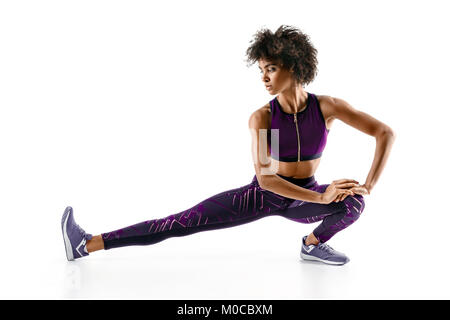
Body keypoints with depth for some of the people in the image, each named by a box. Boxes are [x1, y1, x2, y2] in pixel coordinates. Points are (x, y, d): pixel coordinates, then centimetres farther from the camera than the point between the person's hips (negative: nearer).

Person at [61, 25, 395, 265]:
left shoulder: (327, 106, -17)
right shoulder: (261, 117, -18)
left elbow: (386, 132, -14)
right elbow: (264, 176, -26)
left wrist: (368, 186, -22)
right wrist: (322, 197, -34)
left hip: (303, 200, 1)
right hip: (262, 195, 0)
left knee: (353, 203, -32)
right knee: (185, 221, -11)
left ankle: (314, 242, -1)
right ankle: (88, 244, -12)